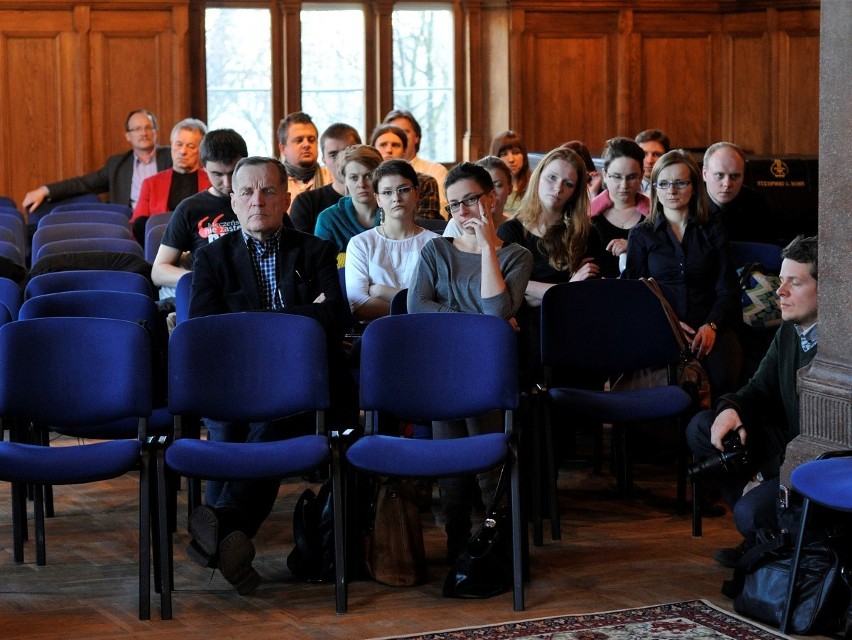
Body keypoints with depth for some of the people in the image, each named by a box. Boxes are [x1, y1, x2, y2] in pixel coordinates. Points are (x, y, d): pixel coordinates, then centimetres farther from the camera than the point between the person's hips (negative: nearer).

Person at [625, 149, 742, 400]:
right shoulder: (641, 235, 16)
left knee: (722, 375, -31)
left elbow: (727, 290, 10)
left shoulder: (713, 232, 17)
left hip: (709, 326, 1)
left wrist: (711, 326, -11)